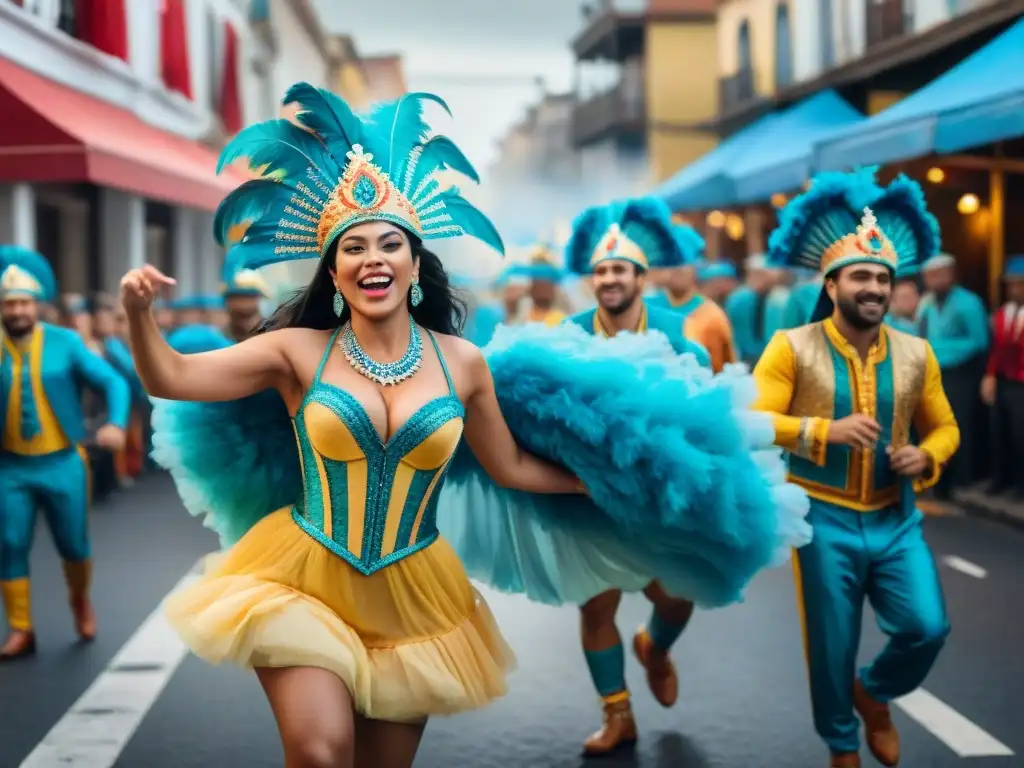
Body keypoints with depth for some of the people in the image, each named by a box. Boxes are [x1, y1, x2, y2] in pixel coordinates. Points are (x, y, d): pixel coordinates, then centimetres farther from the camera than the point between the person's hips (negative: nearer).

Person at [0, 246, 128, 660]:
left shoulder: (65, 342, -5)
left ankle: (80, 601, 38)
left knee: (74, 546, 8)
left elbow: (113, 381, -9)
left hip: (62, 463, -1)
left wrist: (116, 424, -25)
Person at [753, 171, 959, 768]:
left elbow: (944, 427, 13)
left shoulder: (916, 354, 4)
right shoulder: (793, 348, -8)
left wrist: (926, 457, -9)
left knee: (928, 628, -9)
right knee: (831, 649, 5)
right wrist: (826, 431, -26)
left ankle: (873, 693, 24)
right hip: (824, 519, -3)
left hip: (896, 518, 3)